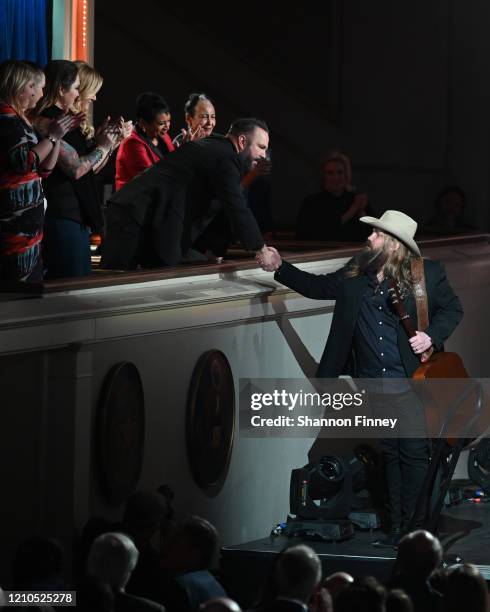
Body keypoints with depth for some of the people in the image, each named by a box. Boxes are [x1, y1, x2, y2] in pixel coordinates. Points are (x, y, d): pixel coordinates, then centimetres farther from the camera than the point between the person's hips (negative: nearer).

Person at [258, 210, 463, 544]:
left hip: (409, 383, -4)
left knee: (415, 455, -4)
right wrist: (280, 267, 4)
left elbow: (452, 309, 4)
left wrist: (432, 336, -12)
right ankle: (396, 529, 19)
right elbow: (318, 286, 12)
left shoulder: (428, 274, -6)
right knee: (389, 454, 11)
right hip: (370, 387, 4)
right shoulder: (355, 274, 5)